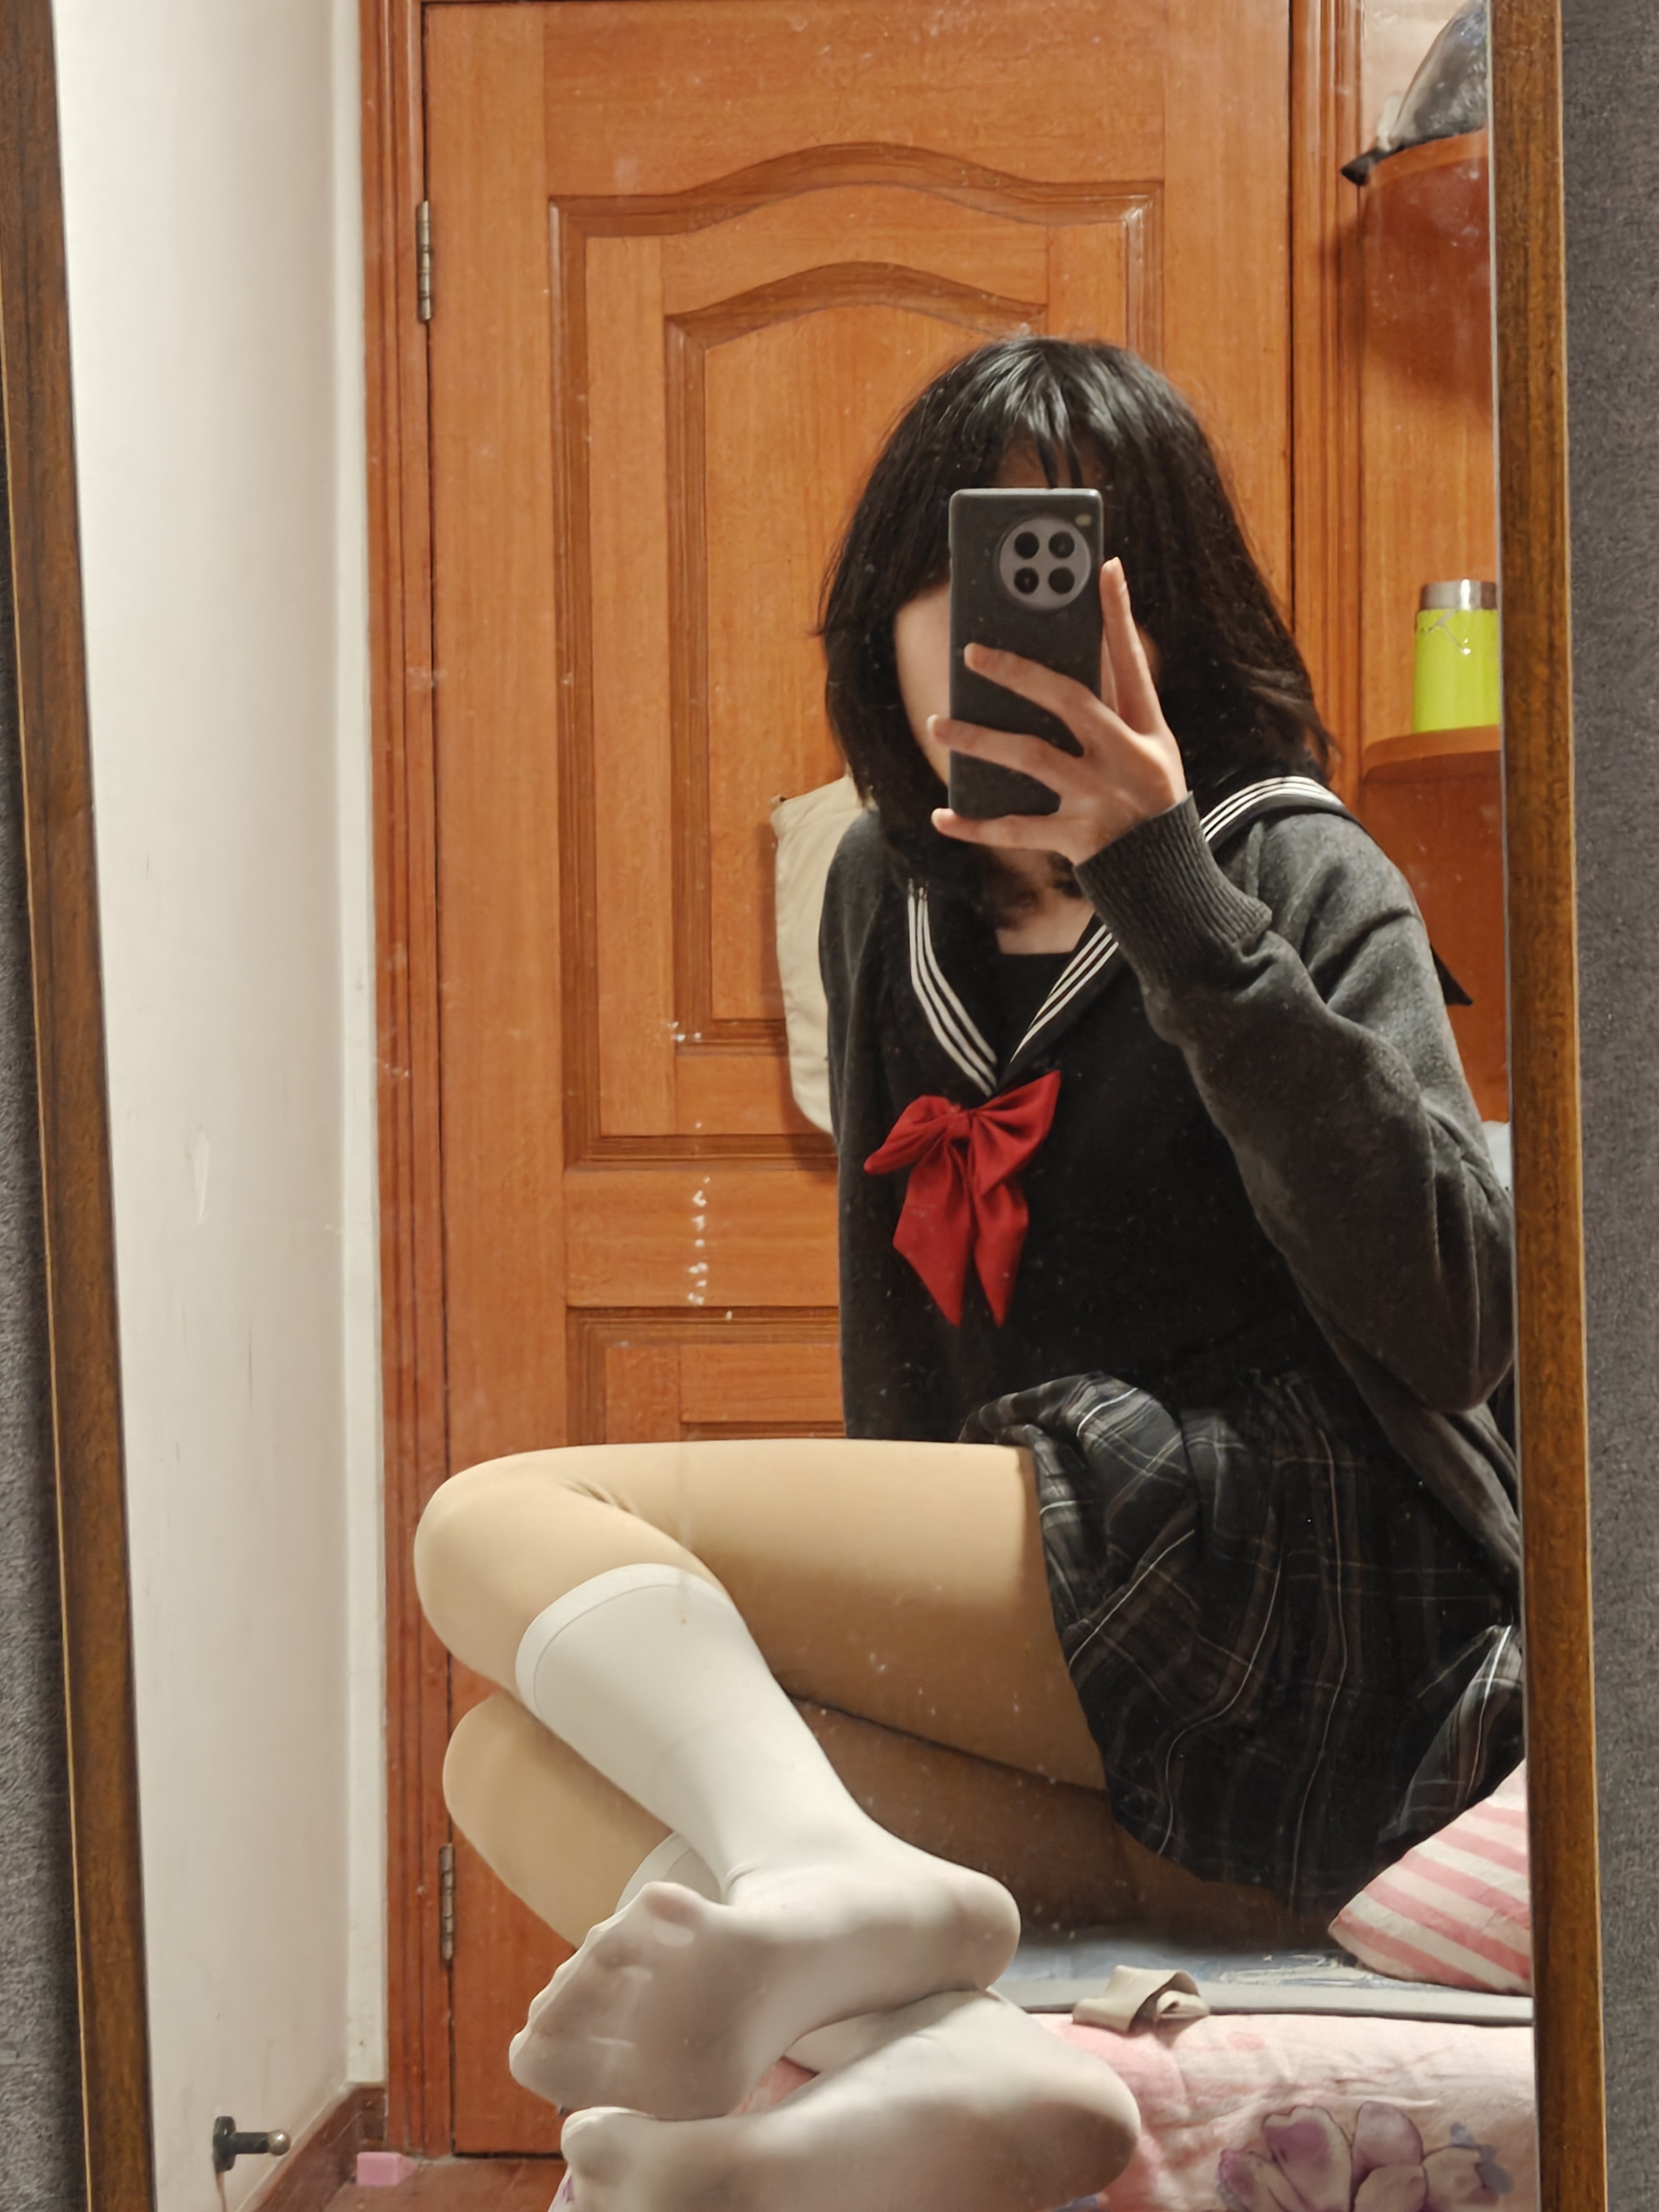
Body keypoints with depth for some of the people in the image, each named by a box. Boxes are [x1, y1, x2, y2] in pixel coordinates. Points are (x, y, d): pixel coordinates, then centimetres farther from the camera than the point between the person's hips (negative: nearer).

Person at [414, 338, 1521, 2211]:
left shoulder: (1292, 873, 0)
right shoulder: (895, 895, 18)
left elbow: (1448, 1326, -16)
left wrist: (1167, 889, -19)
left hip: (1293, 1574, -7)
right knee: (521, 1766, -9)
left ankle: (829, 1882, -43)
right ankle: (943, 2051, -34)